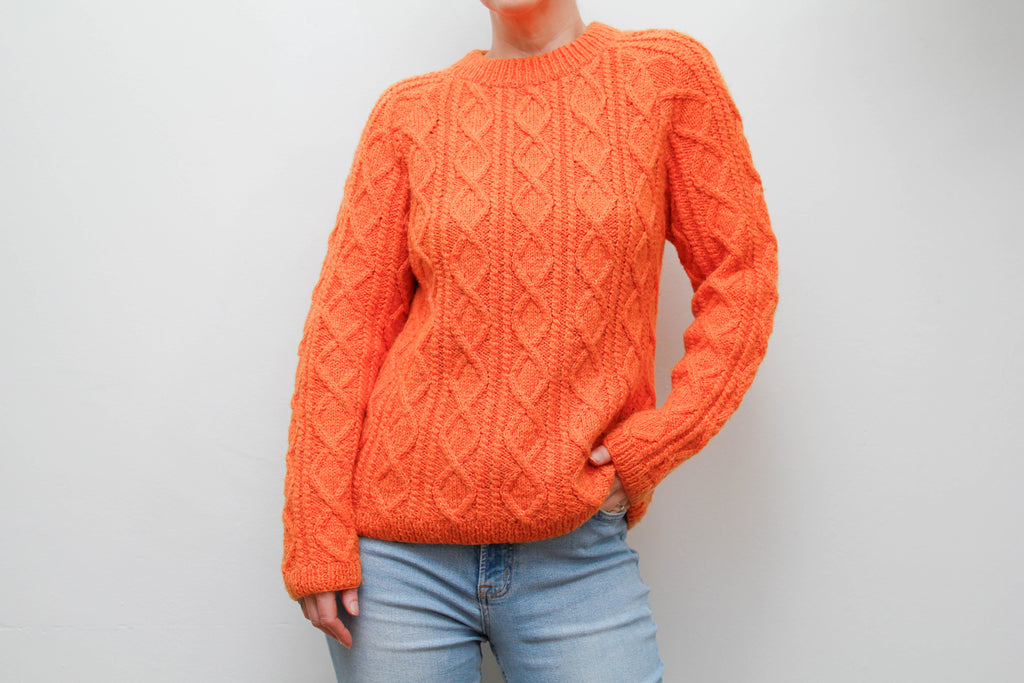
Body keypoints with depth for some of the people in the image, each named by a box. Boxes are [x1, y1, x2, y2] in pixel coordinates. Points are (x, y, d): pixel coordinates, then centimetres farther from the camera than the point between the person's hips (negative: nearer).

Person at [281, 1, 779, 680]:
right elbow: (346, 321, 1)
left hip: (578, 555, 0)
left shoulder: (669, 72, 2)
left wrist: (655, 444, -9)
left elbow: (743, 274, 2)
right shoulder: (408, 110, 3)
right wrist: (316, 543, -3)